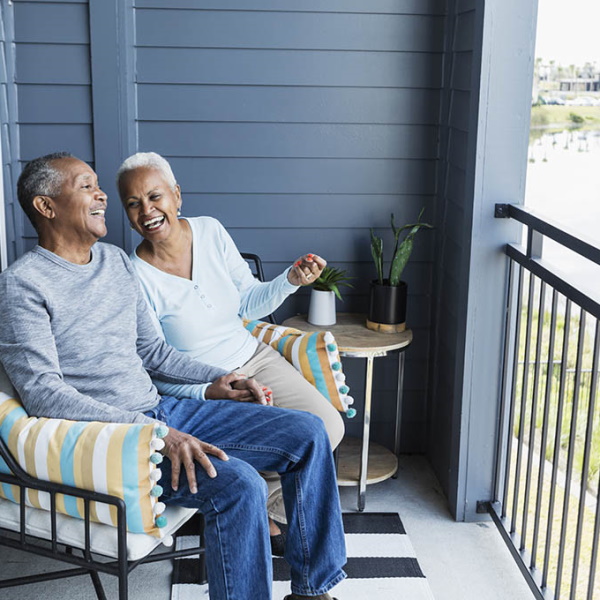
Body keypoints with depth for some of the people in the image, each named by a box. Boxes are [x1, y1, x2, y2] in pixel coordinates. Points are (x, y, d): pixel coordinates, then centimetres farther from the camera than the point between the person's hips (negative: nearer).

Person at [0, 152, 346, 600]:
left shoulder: (116, 261, 15)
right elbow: (43, 393, -18)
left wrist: (211, 379, 6)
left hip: (162, 410, 8)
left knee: (307, 433, -1)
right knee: (238, 483, -31)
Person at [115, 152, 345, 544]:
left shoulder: (211, 232, -2)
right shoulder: (135, 278, -16)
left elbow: (249, 304, 8)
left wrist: (290, 280, -10)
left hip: (255, 358, 6)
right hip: (198, 390, -5)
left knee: (329, 425, -13)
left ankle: (263, 508, 11)